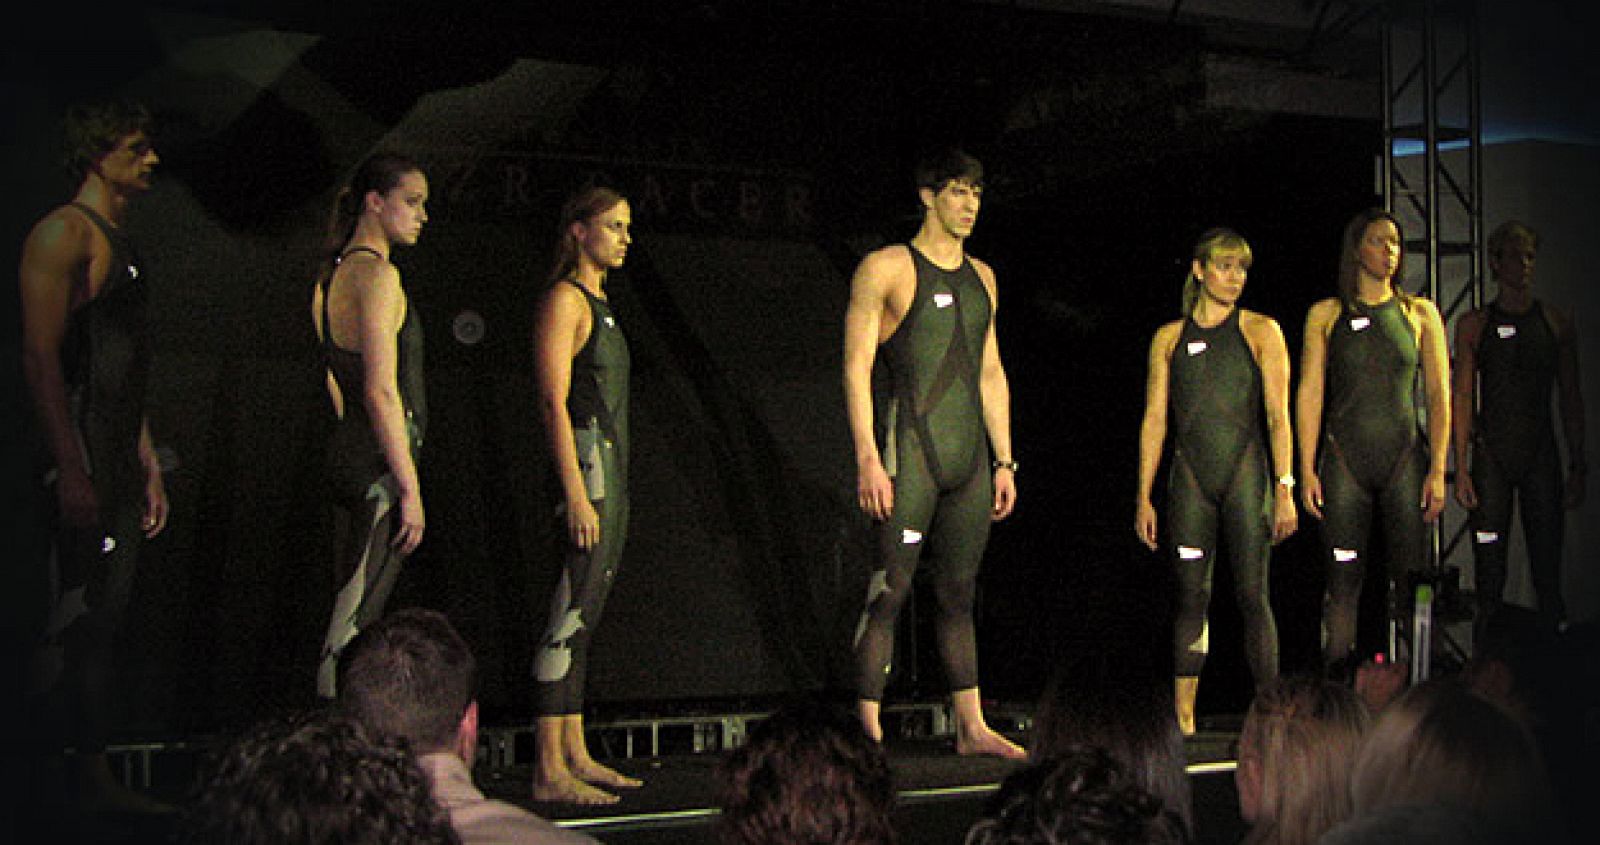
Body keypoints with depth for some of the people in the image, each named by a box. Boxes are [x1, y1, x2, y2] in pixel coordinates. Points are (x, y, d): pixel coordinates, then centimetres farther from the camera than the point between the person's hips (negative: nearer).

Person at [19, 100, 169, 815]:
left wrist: (148, 465, 23)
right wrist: (70, 472, -22)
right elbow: (41, 358, -17)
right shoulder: (64, 233, -9)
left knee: (105, 619, 10)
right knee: (78, 620, -8)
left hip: (120, 469, 9)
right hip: (81, 466, -9)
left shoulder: (119, 243, 20)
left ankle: (94, 779, 16)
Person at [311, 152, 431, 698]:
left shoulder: (334, 274, 16)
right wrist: (410, 487, -17)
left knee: (353, 609, 12)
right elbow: (381, 392, -18)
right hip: (379, 466, -10)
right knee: (356, 618, -7)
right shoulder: (377, 274, -12)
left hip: (347, 453, 10)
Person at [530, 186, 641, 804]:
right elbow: (554, 402, -15)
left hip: (609, 465, 10)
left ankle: (575, 757, 15)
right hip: (584, 460, -10)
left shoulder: (597, 303, 21)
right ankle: (549, 771, -10)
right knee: (571, 615, -11)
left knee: (584, 615, 10)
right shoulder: (565, 299, -7)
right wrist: (576, 492, -22)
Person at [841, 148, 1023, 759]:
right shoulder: (887, 268, -1)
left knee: (959, 594, 11)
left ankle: (971, 728, 16)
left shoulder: (981, 277, 18)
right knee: (889, 592, -8)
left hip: (969, 456, 6)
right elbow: (856, 366, -7)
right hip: (909, 450, -6)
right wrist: (867, 458, -16)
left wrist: (1004, 460, 16)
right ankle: (868, 732, -5)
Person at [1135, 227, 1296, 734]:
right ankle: (1183, 716, 1)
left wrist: (1284, 489, -8)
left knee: (1252, 595, -5)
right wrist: (1144, 498, 5)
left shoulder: (1260, 331, 6)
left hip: (1246, 473, -2)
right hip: (1191, 477, 2)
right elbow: (1154, 420, 10)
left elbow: (1278, 416, 1)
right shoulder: (1170, 338, 11)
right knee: (1191, 597, -1)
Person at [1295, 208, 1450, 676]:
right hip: (1345, 461, -1)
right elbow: (1309, 394, 5)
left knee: (1410, 576, -2)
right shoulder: (1327, 315, 8)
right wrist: (1306, 472, -2)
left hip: (1405, 460, 1)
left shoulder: (1419, 313, 9)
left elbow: (1439, 395, 6)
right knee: (1344, 577, -2)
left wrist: (1437, 470, -3)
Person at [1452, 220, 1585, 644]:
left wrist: (1577, 467, 3)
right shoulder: (1474, 325, 5)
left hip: (1541, 453, 1)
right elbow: (1463, 397, 3)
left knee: (1548, 568, 0)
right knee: (1489, 573, 0)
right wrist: (1460, 469, -4)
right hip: (1491, 455, -1)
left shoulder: (1557, 322, 8)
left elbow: (1571, 399, 9)